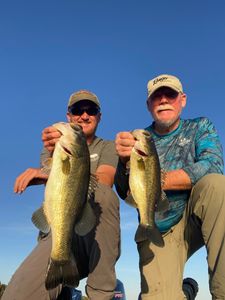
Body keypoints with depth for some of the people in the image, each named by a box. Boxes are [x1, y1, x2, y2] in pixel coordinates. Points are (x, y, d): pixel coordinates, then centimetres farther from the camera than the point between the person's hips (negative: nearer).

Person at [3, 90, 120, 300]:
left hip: (97, 234, 1)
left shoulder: (107, 147, 10)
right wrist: (53, 155, -29)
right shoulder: (54, 146, 17)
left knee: (102, 193, -34)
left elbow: (103, 182, -14)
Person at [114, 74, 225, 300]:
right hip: (157, 234, 0)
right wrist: (125, 160, -27)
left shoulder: (200, 127, 4)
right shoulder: (139, 139, 5)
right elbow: (125, 193, -6)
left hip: (195, 220, 0)